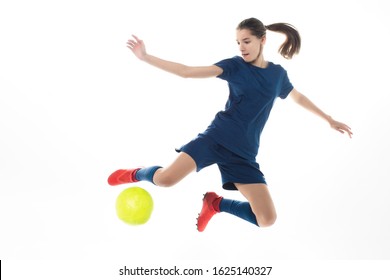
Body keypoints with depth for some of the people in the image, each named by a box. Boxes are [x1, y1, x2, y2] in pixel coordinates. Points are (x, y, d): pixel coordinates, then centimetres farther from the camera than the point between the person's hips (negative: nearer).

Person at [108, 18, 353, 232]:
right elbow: (187, 72, -7)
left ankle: (215, 203, 18)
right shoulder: (235, 65, -1)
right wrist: (146, 57, -15)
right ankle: (135, 174, 13)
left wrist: (330, 120, 34)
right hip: (216, 138, -3)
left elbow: (299, 98, 28)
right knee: (165, 179, -24)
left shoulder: (278, 73, 8)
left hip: (244, 153, 3)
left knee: (267, 219, -8)